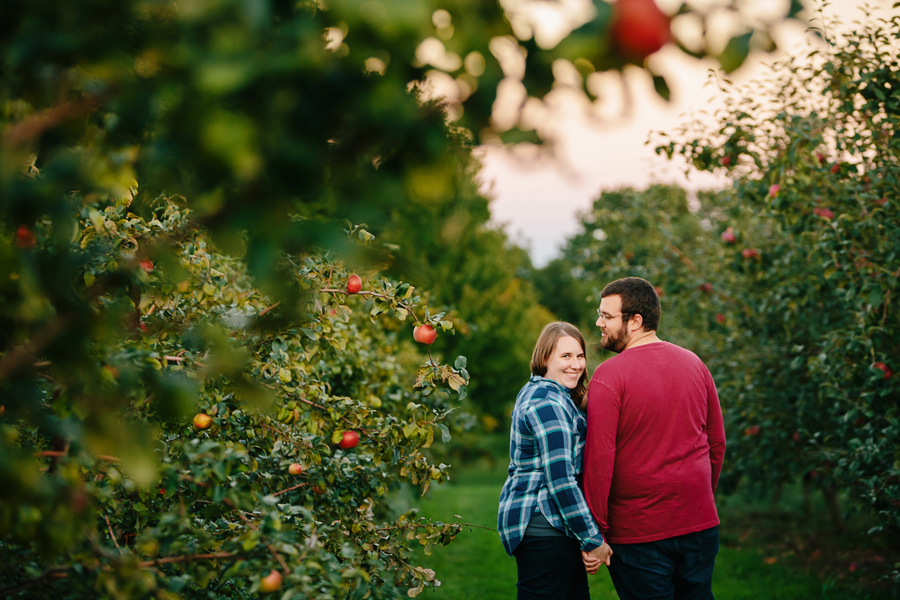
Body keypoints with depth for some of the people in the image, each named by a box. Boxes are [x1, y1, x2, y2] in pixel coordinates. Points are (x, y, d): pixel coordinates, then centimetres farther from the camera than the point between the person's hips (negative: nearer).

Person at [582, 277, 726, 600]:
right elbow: (717, 442, 12)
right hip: (700, 524, 5)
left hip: (639, 531, -5)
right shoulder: (694, 364, 5)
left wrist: (594, 531, -10)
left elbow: (599, 458, -16)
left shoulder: (608, 377, -13)